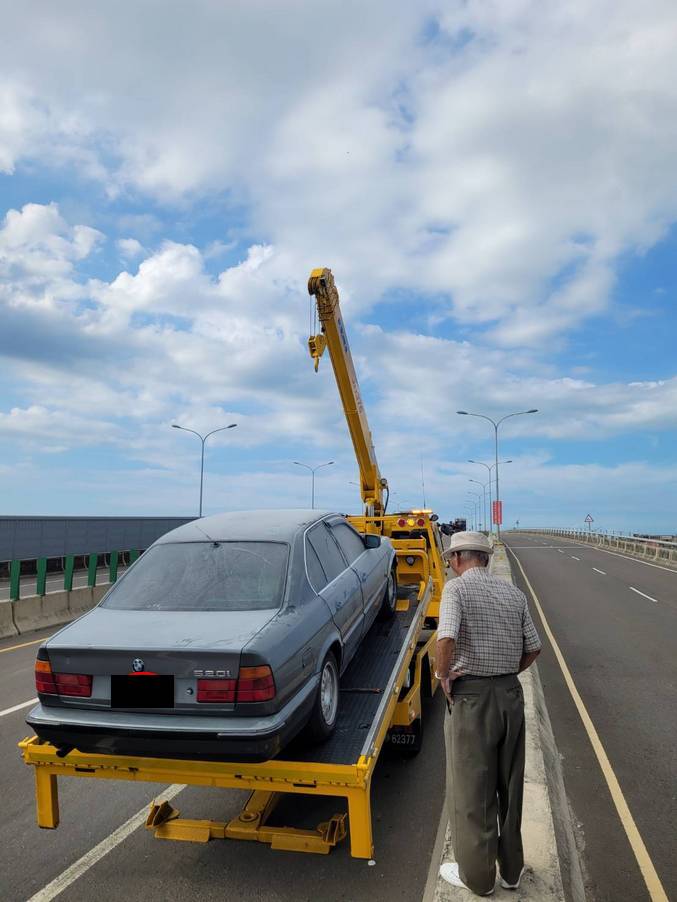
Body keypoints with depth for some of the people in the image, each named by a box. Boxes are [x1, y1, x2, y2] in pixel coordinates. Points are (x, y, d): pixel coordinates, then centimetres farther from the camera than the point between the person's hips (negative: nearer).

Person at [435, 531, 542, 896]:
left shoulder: (458, 587, -14)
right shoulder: (513, 592, 5)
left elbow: (447, 638, -29)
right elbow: (533, 648, 8)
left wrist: (442, 674, -14)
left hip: (472, 698, -6)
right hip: (511, 694, 6)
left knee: (471, 790, 11)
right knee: (509, 786, 21)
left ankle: (476, 875, 27)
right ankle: (511, 869, 36)